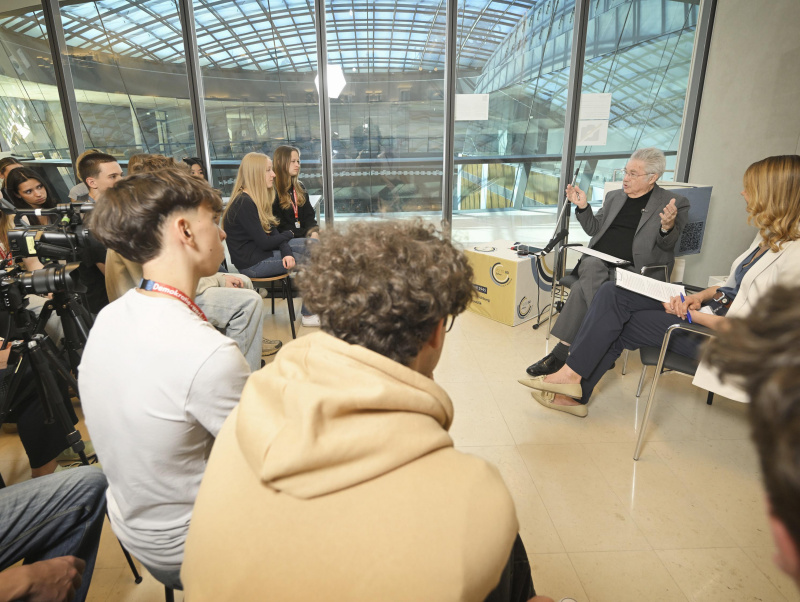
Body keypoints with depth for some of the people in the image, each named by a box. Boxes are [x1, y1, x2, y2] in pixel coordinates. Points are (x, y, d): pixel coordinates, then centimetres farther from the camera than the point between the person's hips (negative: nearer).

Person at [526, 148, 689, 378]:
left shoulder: (676, 203, 7)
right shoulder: (614, 197, 21)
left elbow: (667, 245, 0)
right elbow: (594, 229, 22)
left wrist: (668, 227, -22)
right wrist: (582, 207, 6)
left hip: (631, 269, -4)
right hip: (596, 262, 4)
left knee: (582, 289, -31)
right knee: (592, 268, -34)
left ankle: (561, 352, -25)